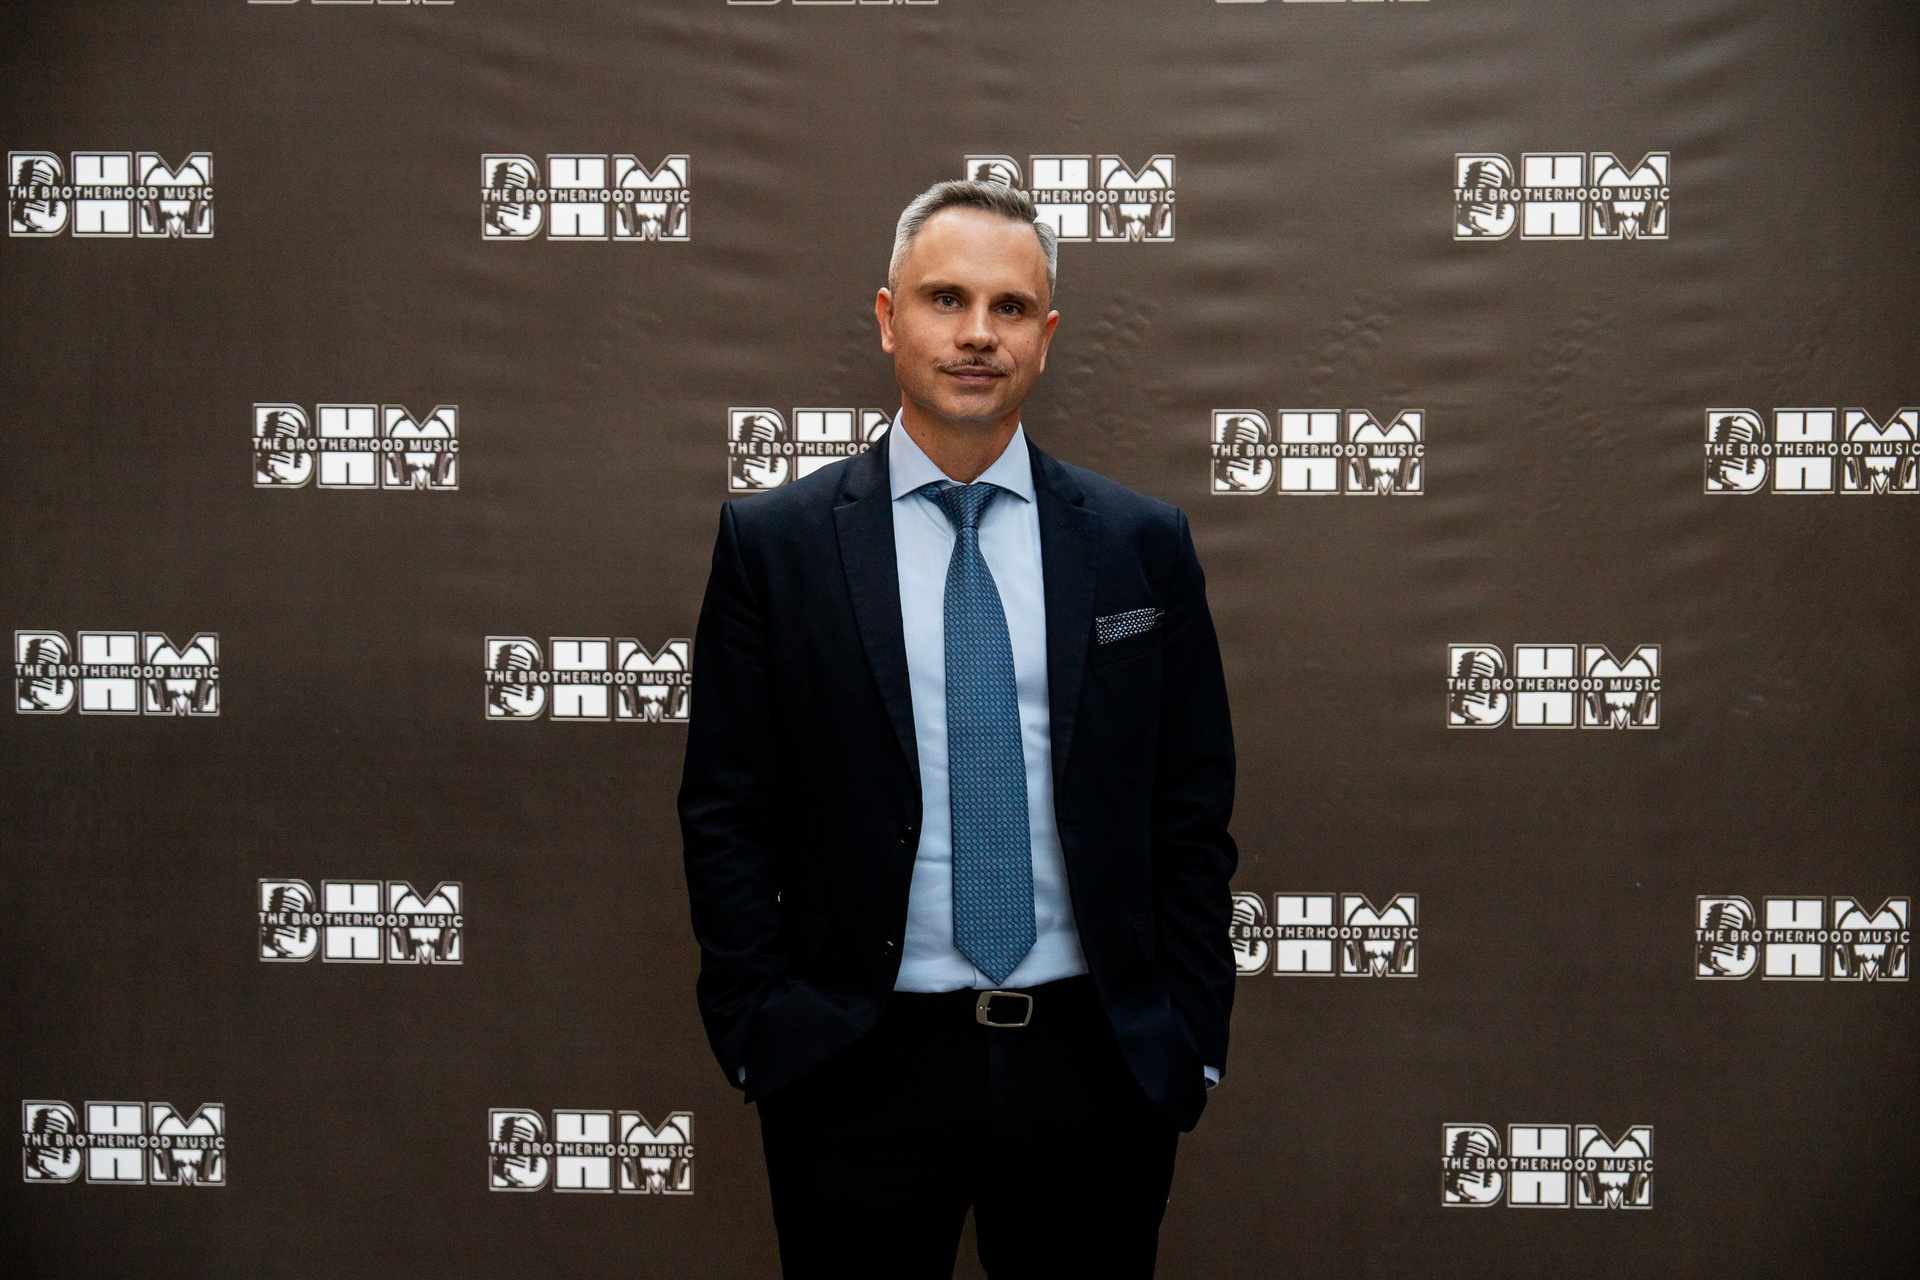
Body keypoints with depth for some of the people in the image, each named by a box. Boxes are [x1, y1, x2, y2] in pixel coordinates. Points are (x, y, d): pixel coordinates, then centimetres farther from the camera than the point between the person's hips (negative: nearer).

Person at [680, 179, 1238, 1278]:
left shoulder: (1145, 545, 3)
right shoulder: (774, 545, 0)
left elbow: (1191, 816, 5)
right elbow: (727, 816, 0)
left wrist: (1191, 1043, 1)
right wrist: (760, 1029, -5)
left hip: (1095, 1064, 2)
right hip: (859, 1066, -1)